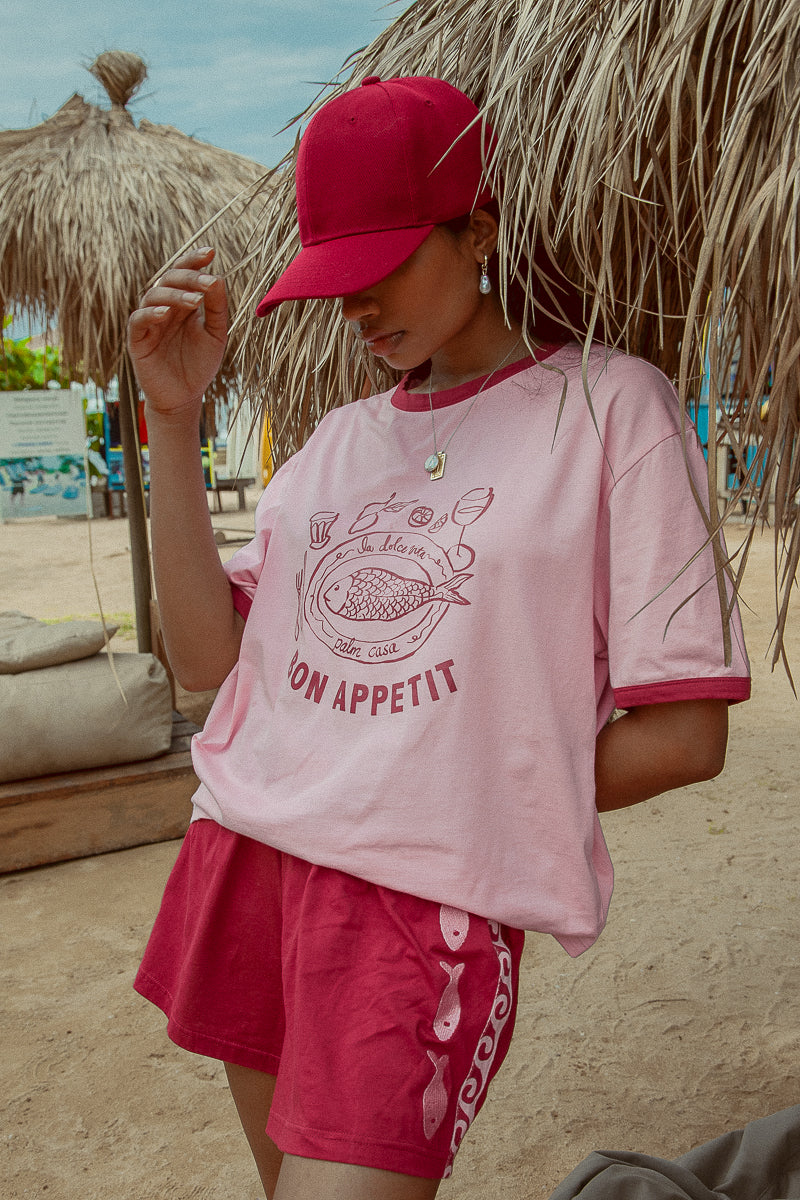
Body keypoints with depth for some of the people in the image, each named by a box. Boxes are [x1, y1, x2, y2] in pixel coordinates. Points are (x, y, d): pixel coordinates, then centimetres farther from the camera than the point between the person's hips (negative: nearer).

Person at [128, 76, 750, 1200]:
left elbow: (683, 734, -8)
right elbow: (208, 655, 3)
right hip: (243, 855, 6)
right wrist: (173, 422, -3)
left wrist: (479, 805, -2)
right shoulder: (341, 439, 12)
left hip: (430, 897, -5)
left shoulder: (609, 406, -4)